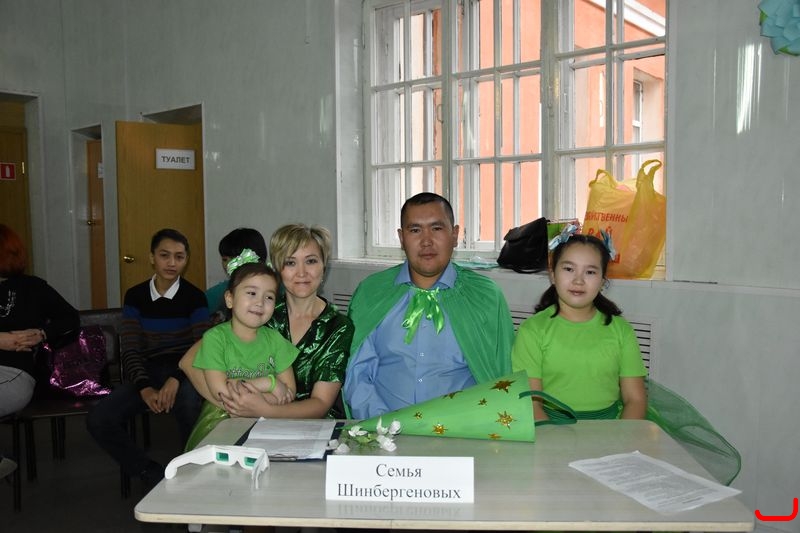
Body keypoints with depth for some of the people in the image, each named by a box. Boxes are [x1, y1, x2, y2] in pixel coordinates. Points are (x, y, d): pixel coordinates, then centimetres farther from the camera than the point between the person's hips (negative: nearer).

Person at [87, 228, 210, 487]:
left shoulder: (194, 297, 1)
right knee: (98, 420, -20)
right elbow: (130, 349, 1)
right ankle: (153, 475, -6)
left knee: (189, 405, -37)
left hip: (184, 371, -3)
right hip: (147, 372, 3)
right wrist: (145, 389, -16)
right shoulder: (135, 296, 6)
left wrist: (176, 380, -24)